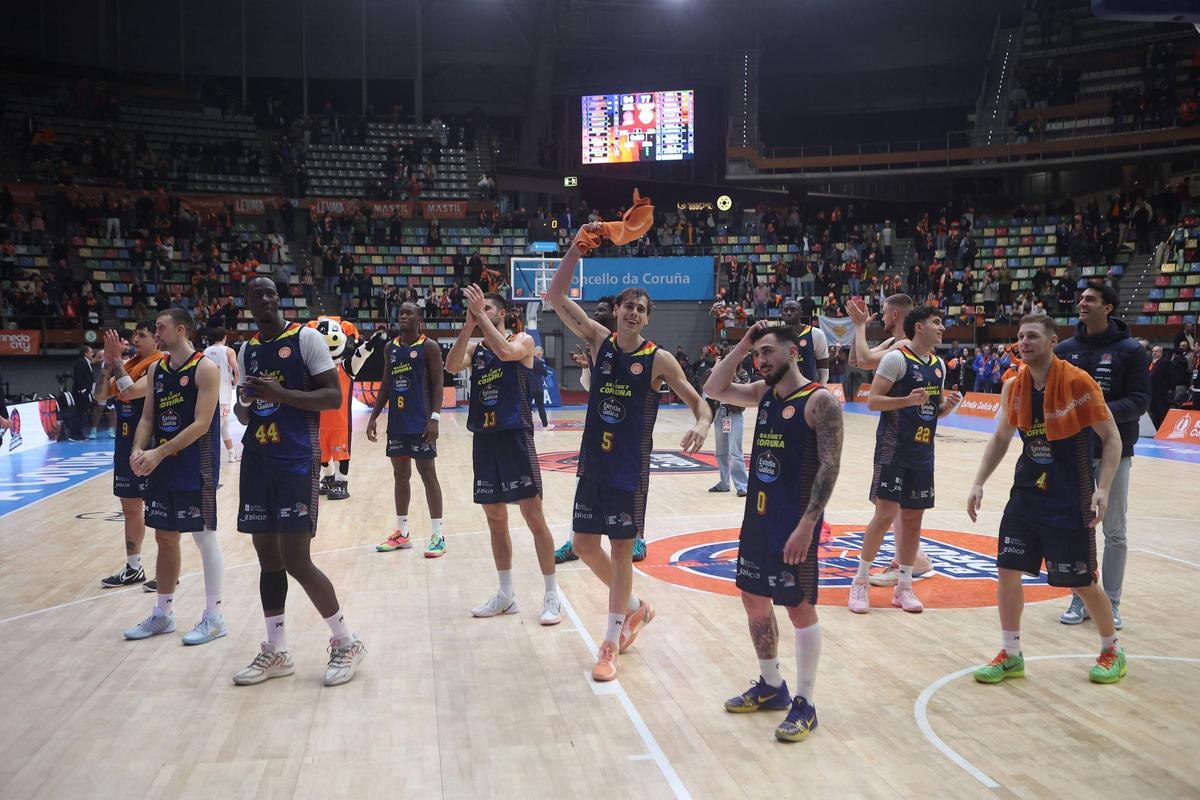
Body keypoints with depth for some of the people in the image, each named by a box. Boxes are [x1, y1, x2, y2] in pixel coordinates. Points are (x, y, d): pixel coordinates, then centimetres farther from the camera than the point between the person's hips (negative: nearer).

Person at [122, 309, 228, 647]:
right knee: (165, 538, 14)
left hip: (196, 466, -7)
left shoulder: (205, 368, -12)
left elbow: (201, 424, -18)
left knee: (205, 536, -1)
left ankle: (214, 617, 9)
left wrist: (159, 453, -19)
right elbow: (148, 417, 11)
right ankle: (162, 614, 26)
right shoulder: (156, 369, 11)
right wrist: (139, 450, -8)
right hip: (162, 466, 7)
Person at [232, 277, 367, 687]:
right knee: (268, 557, 9)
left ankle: (347, 642, 8)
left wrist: (282, 394, -21)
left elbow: (334, 396, -11)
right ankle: (276, 651, 20)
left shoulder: (306, 337, -4)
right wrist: (244, 405, -2)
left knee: (296, 560, -8)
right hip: (256, 459, 7)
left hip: (297, 460, -7)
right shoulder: (246, 350, 15)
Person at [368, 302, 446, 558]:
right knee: (400, 475, 12)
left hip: (421, 422, -6)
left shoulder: (429, 347, -6)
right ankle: (401, 533, 22)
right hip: (396, 422, 6)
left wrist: (435, 417, -21)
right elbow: (386, 385, 16)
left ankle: (438, 536, 2)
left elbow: (438, 384, -10)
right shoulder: (390, 347, 12)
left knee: (428, 475, -3)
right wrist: (374, 417, 11)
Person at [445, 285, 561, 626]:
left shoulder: (523, 340, -1)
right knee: (495, 519, 12)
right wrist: (468, 324, -13)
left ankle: (552, 596, 5)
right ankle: (506, 595, 24)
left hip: (515, 437, -6)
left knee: (534, 517, -5)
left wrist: (481, 313, -18)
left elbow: (505, 351, -24)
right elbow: (451, 366, -7)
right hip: (484, 440, 6)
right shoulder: (476, 349, 13)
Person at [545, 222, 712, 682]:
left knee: (621, 550, 2)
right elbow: (556, 297, -4)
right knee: (584, 544, 10)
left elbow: (698, 402, -7)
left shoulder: (658, 359, -7)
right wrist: (578, 246, -12)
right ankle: (635, 607, 33)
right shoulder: (600, 341, 2)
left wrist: (702, 424, -31)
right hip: (593, 462, 4)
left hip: (630, 469, -4)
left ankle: (611, 644, 14)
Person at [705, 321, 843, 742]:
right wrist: (741, 346, 3)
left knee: (800, 609, 1)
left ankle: (804, 705, 13)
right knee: (754, 602, 16)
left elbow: (829, 466, -18)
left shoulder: (819, 401, -14)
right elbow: (714, 390, 11)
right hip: (757, 518, 8)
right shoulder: (764, 392, 9)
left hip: (795, 524, -8)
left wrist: (806, 524, -23)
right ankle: (771, 686, 32)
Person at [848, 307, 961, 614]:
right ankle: (861, 581, 6)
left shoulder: (939, 364, 13)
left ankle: (904, 586, 18)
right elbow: (872, 401, -13)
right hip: (893, 448, -7)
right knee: (885, 514, -9)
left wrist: (949, 404, 0)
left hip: (923, 451, 7)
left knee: (913, 517, 9)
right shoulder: (896, 358, -10)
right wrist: (908, 400, -25)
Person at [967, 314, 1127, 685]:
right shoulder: (1013, 388, 1)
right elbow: (1000, 438, 14)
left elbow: (1111, 438, -10)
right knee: (1007, 569, 1)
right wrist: (979, 483, 7)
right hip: (1027, 493, 5)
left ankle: (1112, 650, 30)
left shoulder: (1078, 382, -15)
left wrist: (1102, 488, -20)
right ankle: (1010, 655, 16)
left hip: (1070, 499, -5)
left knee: (1082, 581, 5)